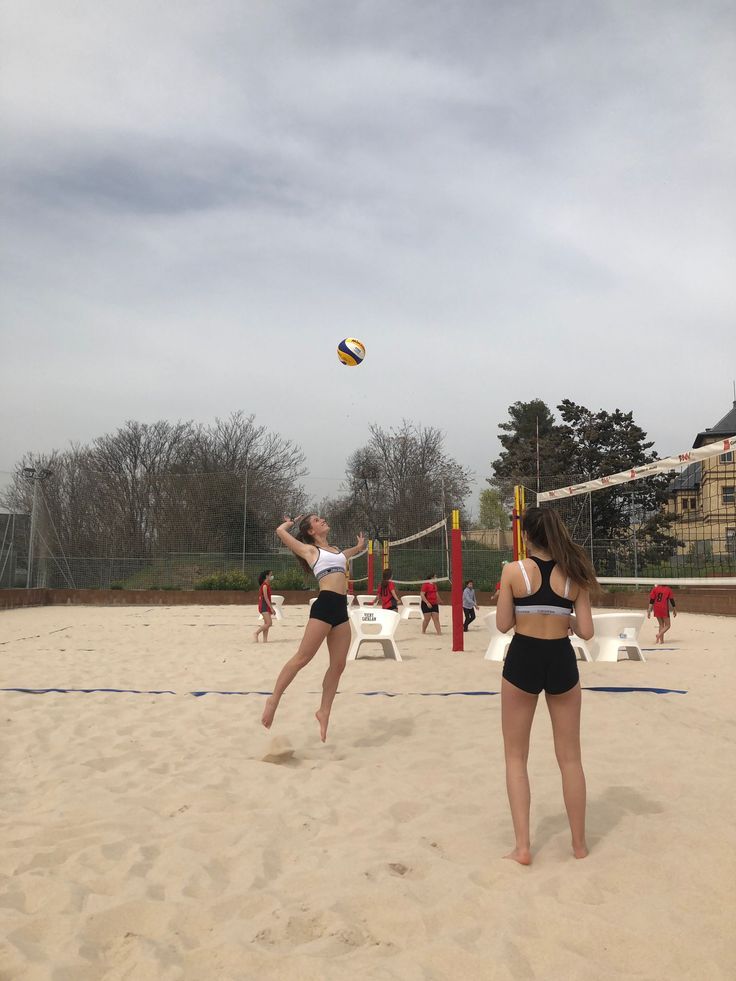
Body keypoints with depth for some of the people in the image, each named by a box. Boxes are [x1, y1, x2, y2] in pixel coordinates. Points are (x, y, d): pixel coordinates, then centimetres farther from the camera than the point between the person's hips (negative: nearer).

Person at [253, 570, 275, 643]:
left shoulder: (268, 585, 14)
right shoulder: (265, 585, -14)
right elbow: (265, 598, -19)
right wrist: (271, 608, -22)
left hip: (267, 607, 10)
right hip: (264, 606, -10)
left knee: (267, 624, 8)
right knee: (269, 623, -15)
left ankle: (265, 640, 9)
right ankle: (256, 633, -6)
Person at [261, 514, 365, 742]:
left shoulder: (336, 550, 25)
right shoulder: (308, 549, 7)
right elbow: (280, 531, 3)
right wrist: (292, 522, 19)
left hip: (341, 608, 7)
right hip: (324, 605, -7)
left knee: (338, 665, 4)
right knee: (302, 658, -6)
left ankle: (324, 712, 13)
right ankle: (274, 699, 6)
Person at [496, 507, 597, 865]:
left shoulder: (514, 571, -9)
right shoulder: (573, 574, -2)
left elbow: (503, 625, -4)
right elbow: (586, 631, -3)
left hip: (522, 661, -2)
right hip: (561, 662, 2)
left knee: (516, 756, 13)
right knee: (570, 757, 17)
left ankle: (522, 846, 10)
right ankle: (579, 843, 28)